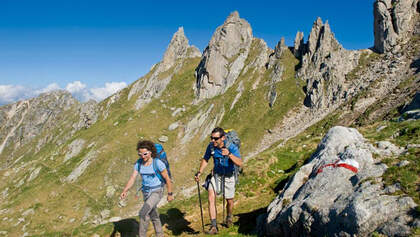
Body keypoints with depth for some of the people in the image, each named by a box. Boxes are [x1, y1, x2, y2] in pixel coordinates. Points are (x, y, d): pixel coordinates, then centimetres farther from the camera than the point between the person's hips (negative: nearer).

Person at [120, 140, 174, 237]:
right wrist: (125, 191, -28)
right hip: (146, 192, 6)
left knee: (143, 213, -22)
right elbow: (132, 178, -11)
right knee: (154, 216, 17)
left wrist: (170, 194, -7)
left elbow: (167, 179, -12)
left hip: (157, 192, -6)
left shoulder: (158, 163, -21)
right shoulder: (138, 164, -6)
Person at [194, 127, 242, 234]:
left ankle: (229, 217, 45)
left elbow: (240, 163, -38)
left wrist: (229, 154, -54)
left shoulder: (232, 147, -25)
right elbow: (205, 159, 4)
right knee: (211, 198, -16)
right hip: (216, 175, 2)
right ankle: (214, 226, -12)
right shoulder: (211, 146, -14)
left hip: (229, 177, -2)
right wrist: (199, 172, -6)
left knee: (229, 201, 13)